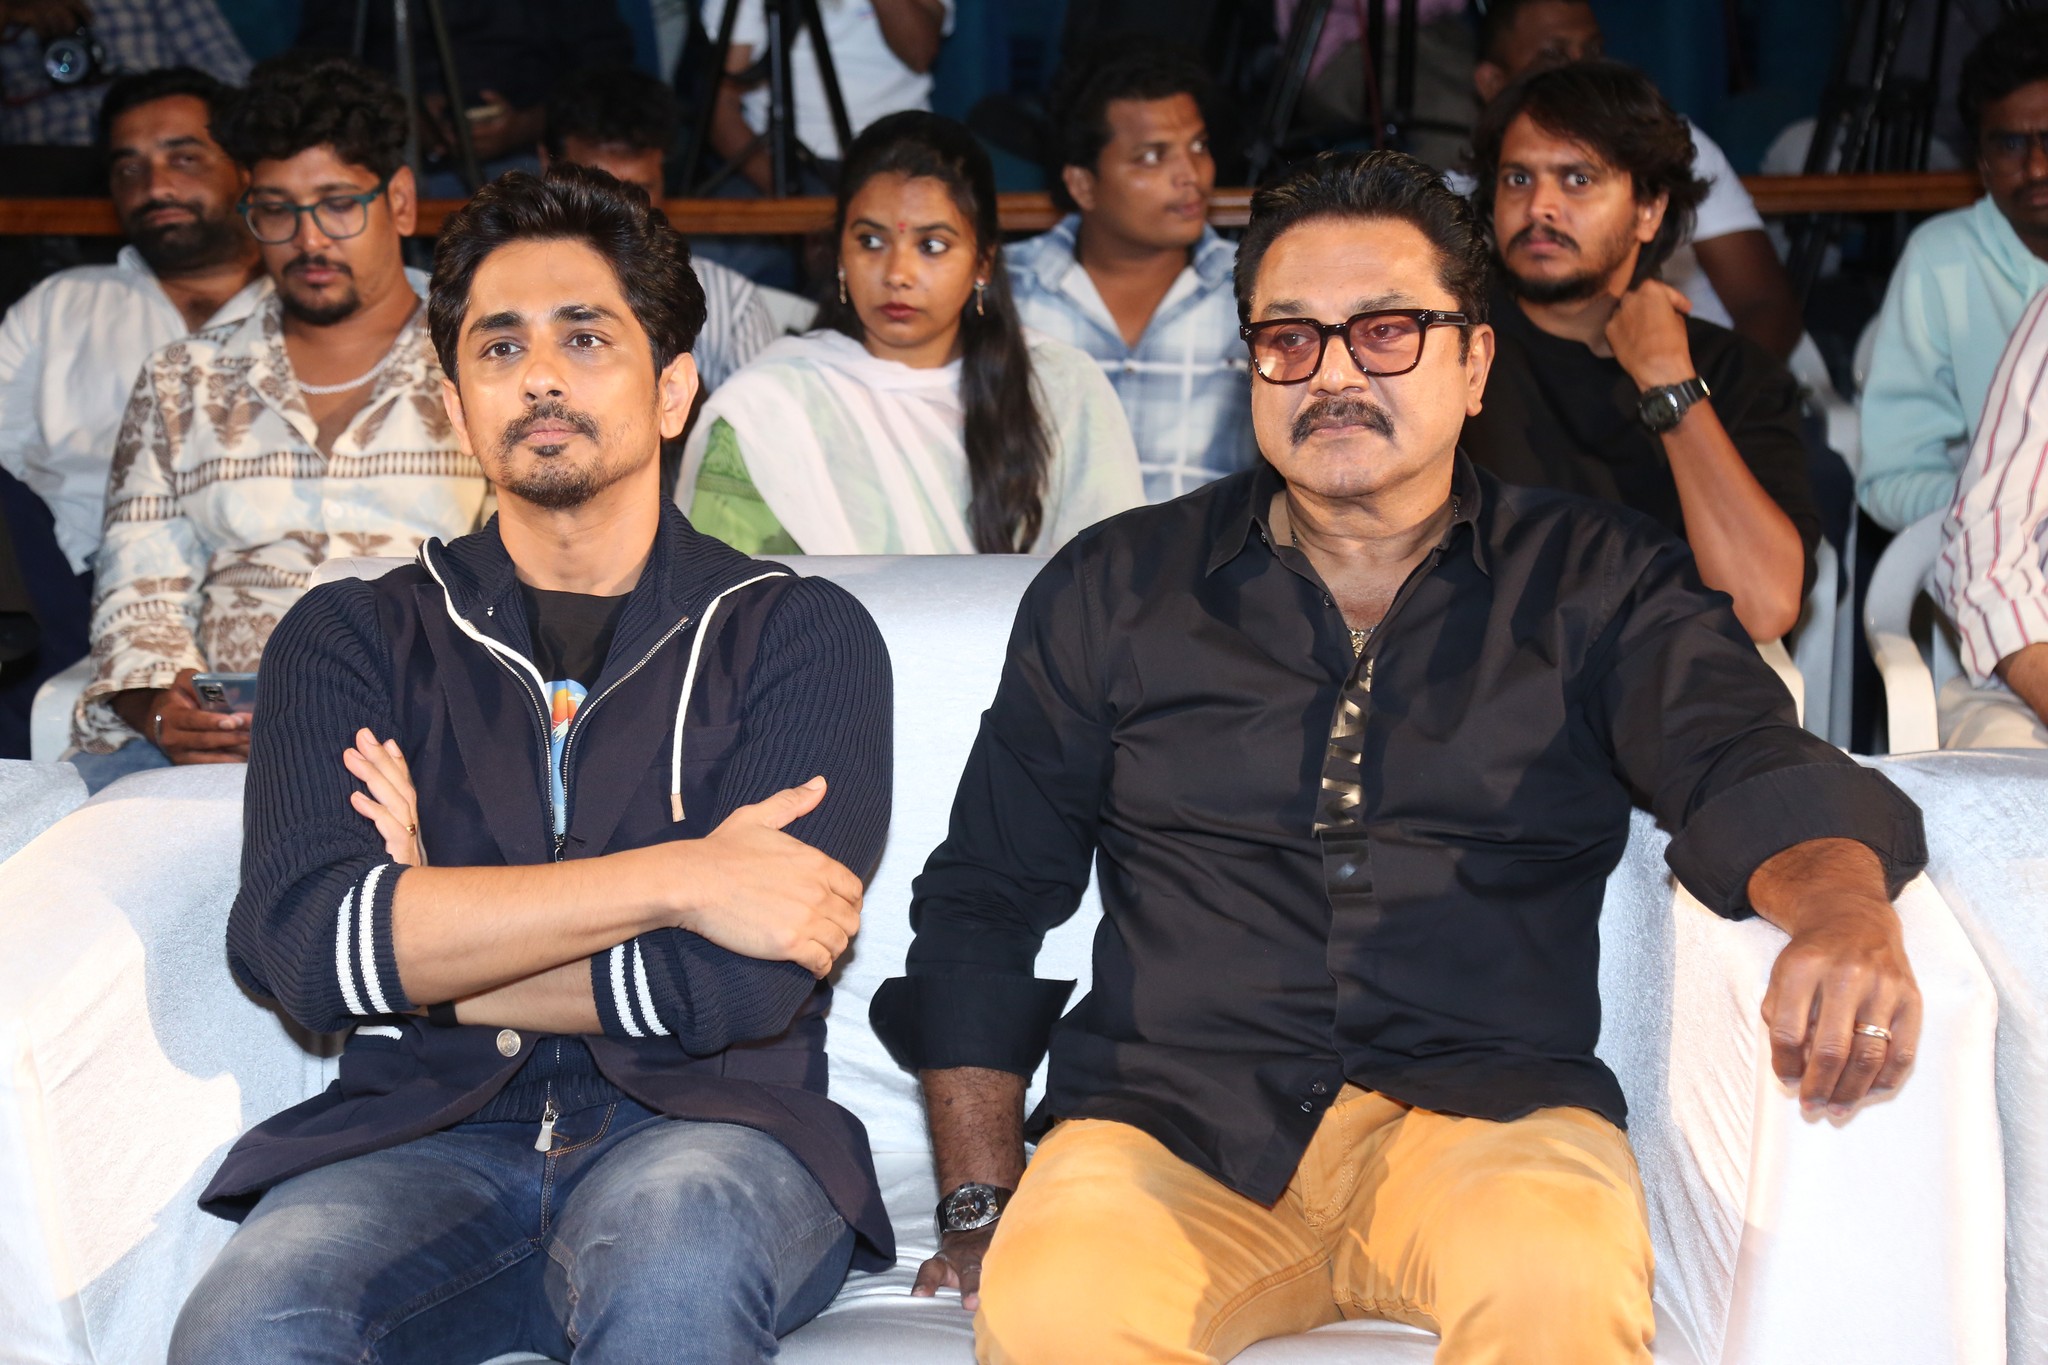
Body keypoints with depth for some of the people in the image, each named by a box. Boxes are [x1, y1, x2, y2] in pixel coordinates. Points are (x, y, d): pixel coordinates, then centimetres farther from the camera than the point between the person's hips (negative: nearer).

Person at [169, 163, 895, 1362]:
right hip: (428, 1141, 2)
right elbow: (293, 939, -7)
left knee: (671, 1268, -37)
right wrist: (673, 879, -11)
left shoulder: (799, 634, 6)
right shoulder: (351, 637, 12)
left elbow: (739, 985, -9)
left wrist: (427, 956, -2)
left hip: (704, 1127, -1)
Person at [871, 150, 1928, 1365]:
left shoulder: (1601, 585, 11)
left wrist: (1842, 906, -30)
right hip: (1175, 1122, 0)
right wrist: (982, 1205, 6)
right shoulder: (1113, 592, 13)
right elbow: (984, 899, 15)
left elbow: (1744, 764, -6)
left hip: (1484, 1116, 0)